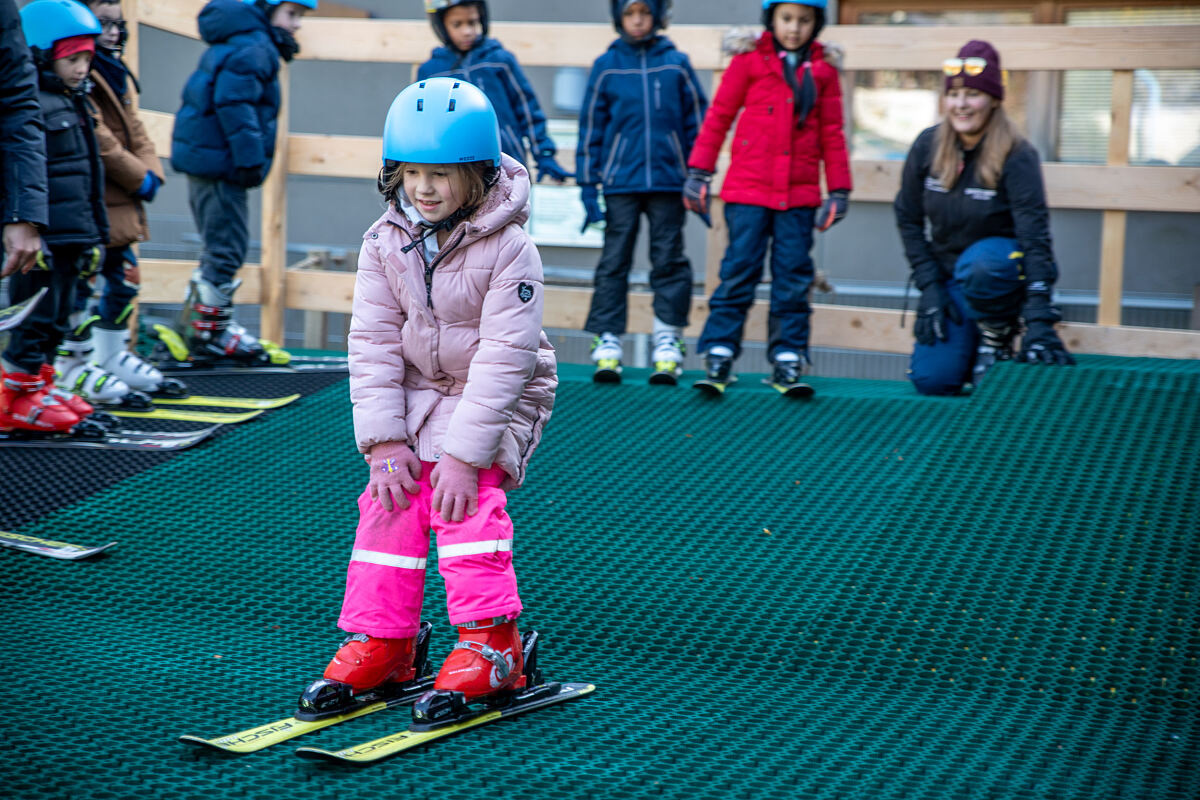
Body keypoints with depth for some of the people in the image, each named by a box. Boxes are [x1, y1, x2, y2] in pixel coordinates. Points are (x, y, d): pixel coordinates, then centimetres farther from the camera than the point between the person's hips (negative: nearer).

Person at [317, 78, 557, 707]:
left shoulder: (509, 249, -22)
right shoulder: (385, 243, -7)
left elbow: (503, 358, -23)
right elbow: (373, 343, -7)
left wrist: (463, 453, -26)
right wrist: (383, 441, -15)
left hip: (497, 399, -5)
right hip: (417, 393, 5)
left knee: (467, 502, -20)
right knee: (389, 502, -5)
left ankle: (491, 641, -11)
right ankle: (380, 641, 5)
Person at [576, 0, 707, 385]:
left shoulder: (675, 64, 4)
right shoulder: (606, 66, 4)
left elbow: (697, 122, 8)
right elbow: (591, 127, 7)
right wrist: (587, 186, 4)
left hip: (668, 181, 0)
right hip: (620, 182, 0)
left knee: (669, 261, 2)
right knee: (614, 262, 1)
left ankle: (668, 346, 7)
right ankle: (607, 344, 5)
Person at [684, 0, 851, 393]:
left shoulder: (824, 68, 8)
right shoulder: (750, 58, 2)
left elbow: (832, 133, 12)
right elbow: (719, 115, 5)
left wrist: (839, 190, 10)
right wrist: (699, 172, 3)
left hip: (800, 194, 2)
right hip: (748, 188, -2)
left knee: (794, 276, 3)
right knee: (739, 270, -3)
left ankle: (787, 360, 10)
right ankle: (718, 354, 3)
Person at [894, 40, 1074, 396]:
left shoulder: (1016, 155, -18)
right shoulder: (927, 146, -7)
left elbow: (1034, 234, -25)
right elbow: (908, 220, 3)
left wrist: (1040, 320, -35)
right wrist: (929, 287, -7)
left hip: (1002, 265, -3)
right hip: (948, 276, 3)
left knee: (980, 264, -40)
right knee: (931, 380, -13)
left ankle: (998, 336, -10)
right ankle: (968, 343, 20)